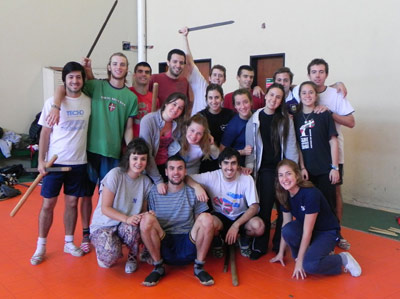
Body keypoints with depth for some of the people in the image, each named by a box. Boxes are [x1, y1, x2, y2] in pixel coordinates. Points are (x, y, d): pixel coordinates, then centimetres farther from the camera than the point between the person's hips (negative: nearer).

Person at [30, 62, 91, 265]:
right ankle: (41, 246, 18)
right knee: (48, 204, 5)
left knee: (72, 203, 10)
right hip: (54, 162, -1)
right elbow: (45, 133, -2)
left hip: (78, 162, 2)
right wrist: (41, 160, -7)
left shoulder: (89, 102, 0)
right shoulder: (52, 102, -5)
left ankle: (69, 243, 25)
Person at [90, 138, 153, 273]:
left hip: (127, 225, 3)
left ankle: (133, 257, -2)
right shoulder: (115, 175, -15)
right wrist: (127, 218, -28)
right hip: (104, 225, -3)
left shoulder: (146, 182, 0)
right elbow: (105, 208, -15)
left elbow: (144, 210, 6)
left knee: (131, 229, -35)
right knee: (109, 258, -32)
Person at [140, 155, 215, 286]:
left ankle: (199, 267, -6)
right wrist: (150, 217, -18)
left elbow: (200, 223, 7)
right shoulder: (155, 192, 5)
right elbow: (149, 225, 5)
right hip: (163, 246, 0)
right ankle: (158, 267, -7)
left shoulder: (193, 192, 5)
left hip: (188, 247, 0)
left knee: (207, 218, -26)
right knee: (146, 219, -27)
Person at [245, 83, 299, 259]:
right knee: (264, 208, 0)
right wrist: (249, 165, -7)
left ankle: (279, 245, 19)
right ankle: (260, 246, 12)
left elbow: (291, 145, 4)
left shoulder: (285, 119, 4)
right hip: (265, 170, -1)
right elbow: (250, 145, 4)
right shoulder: (255, 119, 3)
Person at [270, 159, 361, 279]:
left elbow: (307, 232, -27)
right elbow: (286, 225, 1)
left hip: (327, 232, -6)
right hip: (305, 229, 6)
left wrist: (299, 261, -22)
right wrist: (281, 253, 4)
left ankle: (342, 260, -2)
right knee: (289, 230, -29)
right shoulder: (285, 196, -8)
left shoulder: (310, 193, -30)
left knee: (310, 265, -30)